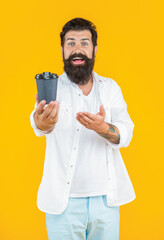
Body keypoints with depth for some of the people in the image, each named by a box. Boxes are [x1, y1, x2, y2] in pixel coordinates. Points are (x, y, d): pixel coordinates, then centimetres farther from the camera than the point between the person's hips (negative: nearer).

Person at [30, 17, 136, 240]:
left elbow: (126, 134, -8)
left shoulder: (110, 87, 4)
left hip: (106, 199, 2)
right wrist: (41, 123, -51)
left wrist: (103, 128, -30)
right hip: (65, 201, -2)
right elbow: (40, 123, -26)